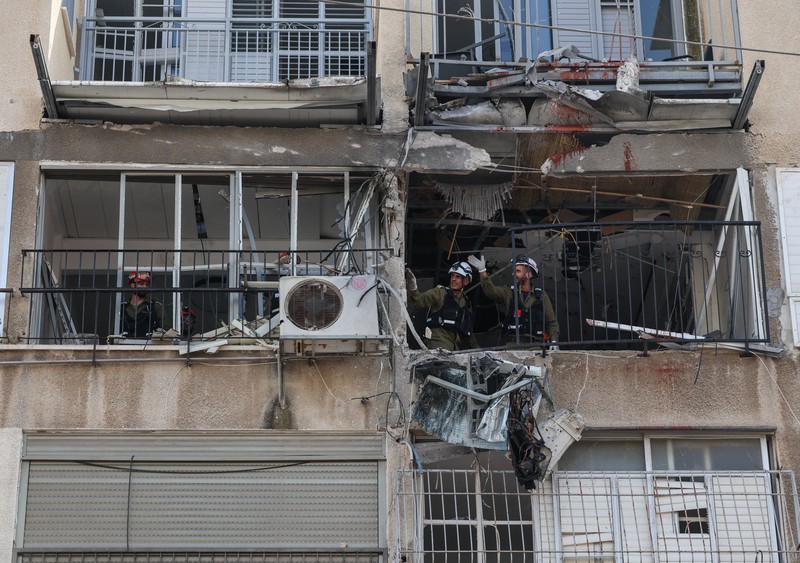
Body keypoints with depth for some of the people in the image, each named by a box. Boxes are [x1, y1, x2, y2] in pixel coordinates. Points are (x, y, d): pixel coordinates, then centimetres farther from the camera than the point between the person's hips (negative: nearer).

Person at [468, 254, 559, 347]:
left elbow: (552, 322, 11)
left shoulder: (541, 296, 10)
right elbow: (490, 290, -6)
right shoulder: (509, 293, 12)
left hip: (536, 345, 0)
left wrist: (554, 341, -2)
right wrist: (482, 271, -16)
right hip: (513, 345, 0)